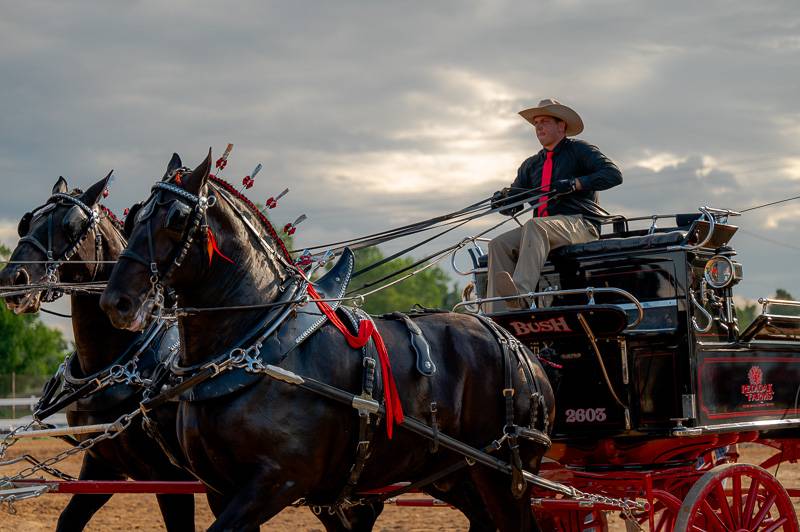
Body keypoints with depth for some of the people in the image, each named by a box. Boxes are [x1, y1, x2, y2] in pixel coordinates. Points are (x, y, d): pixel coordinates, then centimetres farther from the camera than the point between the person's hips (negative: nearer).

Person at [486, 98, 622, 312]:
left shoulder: (579, 150, 9)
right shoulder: (531, 165, 27)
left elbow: (613, 174, -6)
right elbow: (513, 205, 20)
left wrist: (574, 184, -17)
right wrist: (502, 199, -5)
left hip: (580, 223, -6)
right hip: (543, 229, 6)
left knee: (534, 226, -36)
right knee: (499, 244, -19)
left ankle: (521, 294, -55)